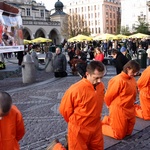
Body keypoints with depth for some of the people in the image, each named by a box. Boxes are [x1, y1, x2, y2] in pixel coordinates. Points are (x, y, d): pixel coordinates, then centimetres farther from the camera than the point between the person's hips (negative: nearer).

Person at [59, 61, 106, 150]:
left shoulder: (101, 86, -7)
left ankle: (72, 141, 34)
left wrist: (93, 121, 14)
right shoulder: (75, 89, -25)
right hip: (79, 130, -6)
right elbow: (64, 109, -12)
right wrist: (76, 123, 3)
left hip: (96, 128, 6)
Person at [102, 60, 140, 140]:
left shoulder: (132, 79, 1)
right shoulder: (118, 80, -23)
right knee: (118, 135, 2)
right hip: (118, 110, -8)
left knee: (128, 132, 18)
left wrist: (130, 105, 13)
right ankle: (100, 126, 20)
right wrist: (112, 106, 2)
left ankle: (109, 121, 30)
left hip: (130, 109, 8)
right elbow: (108, 96, -15)